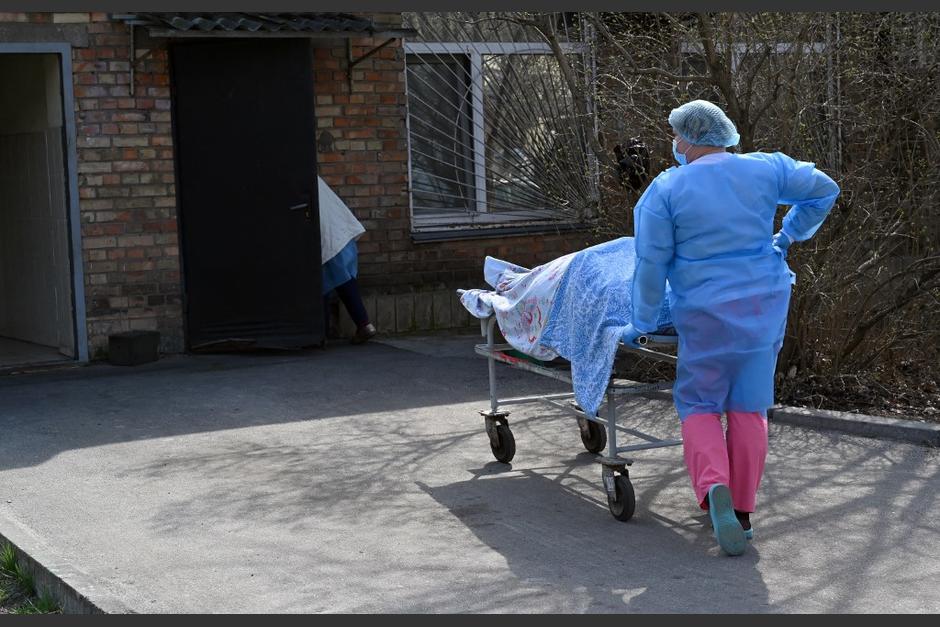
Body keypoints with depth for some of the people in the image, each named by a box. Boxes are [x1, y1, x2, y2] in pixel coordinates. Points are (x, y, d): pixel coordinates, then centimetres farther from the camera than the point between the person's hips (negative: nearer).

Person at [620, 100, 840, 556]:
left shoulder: (665, 190, -8)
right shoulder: (766, 169, 2)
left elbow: (651, 264, -6)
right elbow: (824, 190, 13)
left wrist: (642, 323, 4)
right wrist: (788, 236, 22)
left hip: (707, 316, -3)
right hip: (766, 307, 3)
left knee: (699, 405, 9)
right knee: (749, 408, 11)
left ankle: (715, 488, -17)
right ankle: (743, 513, 16)